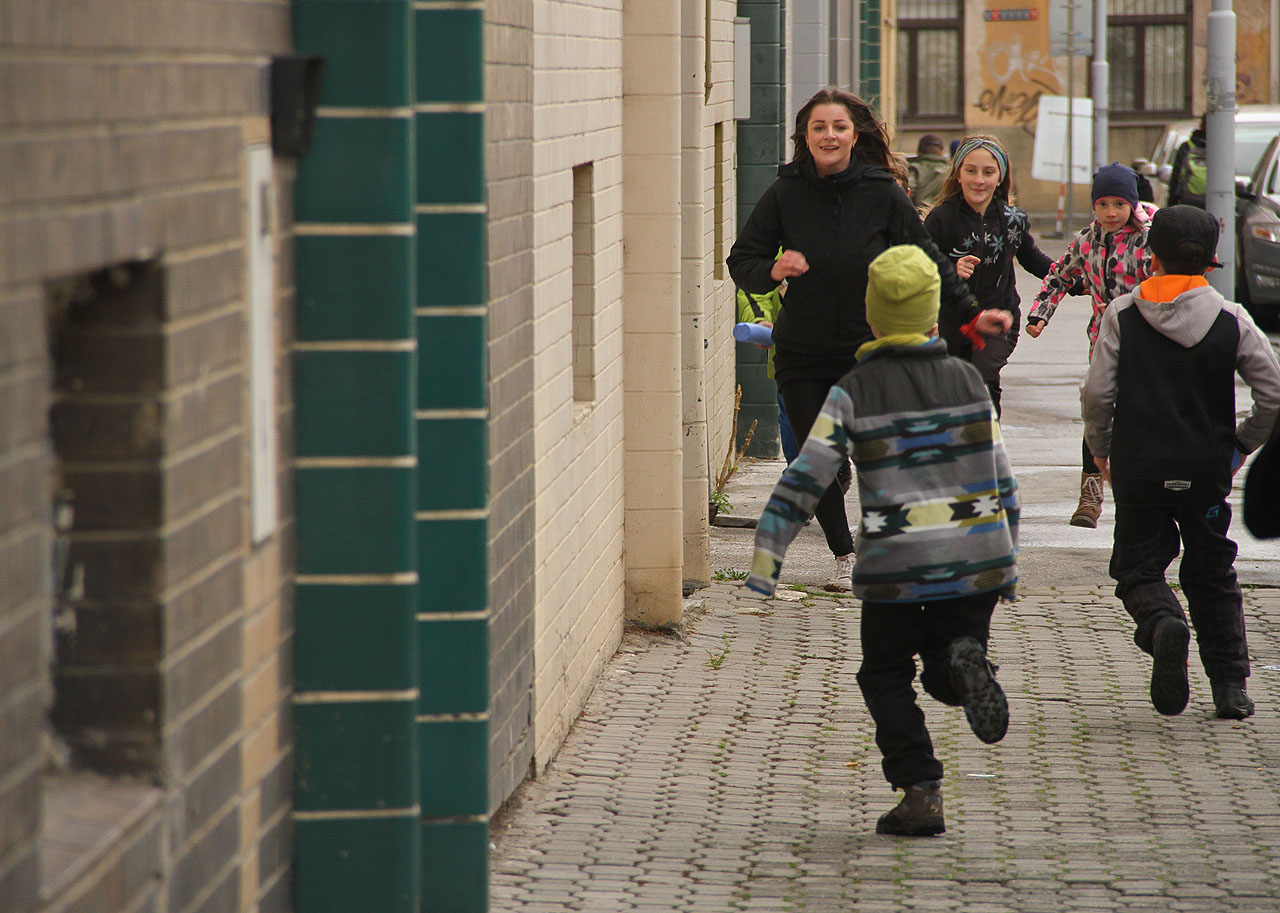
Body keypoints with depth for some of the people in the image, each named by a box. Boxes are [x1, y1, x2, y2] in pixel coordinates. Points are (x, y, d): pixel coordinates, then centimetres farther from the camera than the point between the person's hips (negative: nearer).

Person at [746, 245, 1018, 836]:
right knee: (942, 673, 19)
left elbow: (803, 481, -9)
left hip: (895, 566, -3)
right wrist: (1008, 564, 19)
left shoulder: (854, 393, -3)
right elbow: (1001, 479, 9)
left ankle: (921, 794, 2)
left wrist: (764, 561, -8)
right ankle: (963, 661, -17)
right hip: (977, 557, 3)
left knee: (887, 678, 15)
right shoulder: (967, 381, 6)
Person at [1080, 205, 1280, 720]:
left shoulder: (1122, 316, -5)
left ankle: (1162, 622, -24)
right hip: (1206, 472, 1)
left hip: (1138, 468, -1)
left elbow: (1096, 394, -8)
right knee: (1212, 574, 15)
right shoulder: (1231, 321, -3)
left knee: (1137, 567, 9)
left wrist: (1101, 450, 9)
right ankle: (1230, 687, 10)